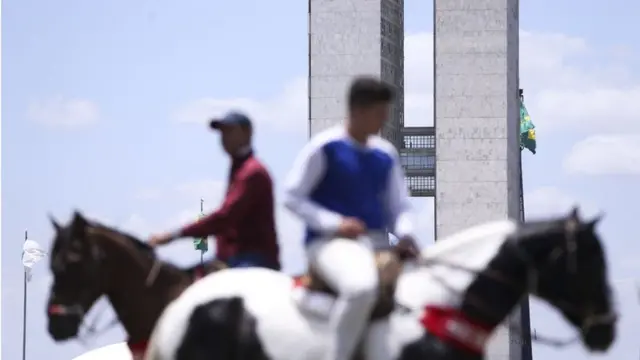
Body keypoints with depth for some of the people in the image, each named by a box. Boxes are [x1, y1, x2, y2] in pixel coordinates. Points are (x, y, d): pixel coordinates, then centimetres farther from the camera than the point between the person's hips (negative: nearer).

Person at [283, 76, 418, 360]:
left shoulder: (386, 154, 12)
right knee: (361, 286, -39)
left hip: (377, 244, 7)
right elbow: (292, 197, -6)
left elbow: (398, 206, 17)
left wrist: (405, 234, -6)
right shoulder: (325, 147, -6)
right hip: (328, 242, -7)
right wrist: (334, 224, -16)